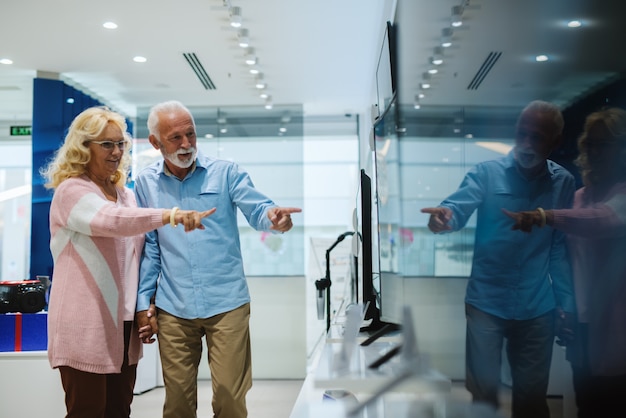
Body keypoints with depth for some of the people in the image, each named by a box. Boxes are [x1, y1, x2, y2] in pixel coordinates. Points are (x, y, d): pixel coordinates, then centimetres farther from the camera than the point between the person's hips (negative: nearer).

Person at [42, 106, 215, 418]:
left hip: (123, 323, 7)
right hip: (85, 327, -7)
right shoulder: (71, 191, -9)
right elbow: (112, 220, -30)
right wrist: (171, 215, -41)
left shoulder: (125, 194, 14)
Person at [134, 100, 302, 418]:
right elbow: (148, 247, 9)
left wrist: (272, 216, -32)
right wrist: (144, 301, 6)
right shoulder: (145, 183, 5)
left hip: (227, 303, -2)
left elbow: (256, 210, -8)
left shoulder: (226, 172, -2)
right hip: (172, 309, 2)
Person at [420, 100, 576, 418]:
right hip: (486, 303, -2)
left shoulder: (563, 183, 0)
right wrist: (444, 216, -46)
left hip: (537, 309, 2)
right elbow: (459, 208, -23)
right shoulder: (486, 173, -7)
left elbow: (562, 248, 3)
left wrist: (566, 303, 2)